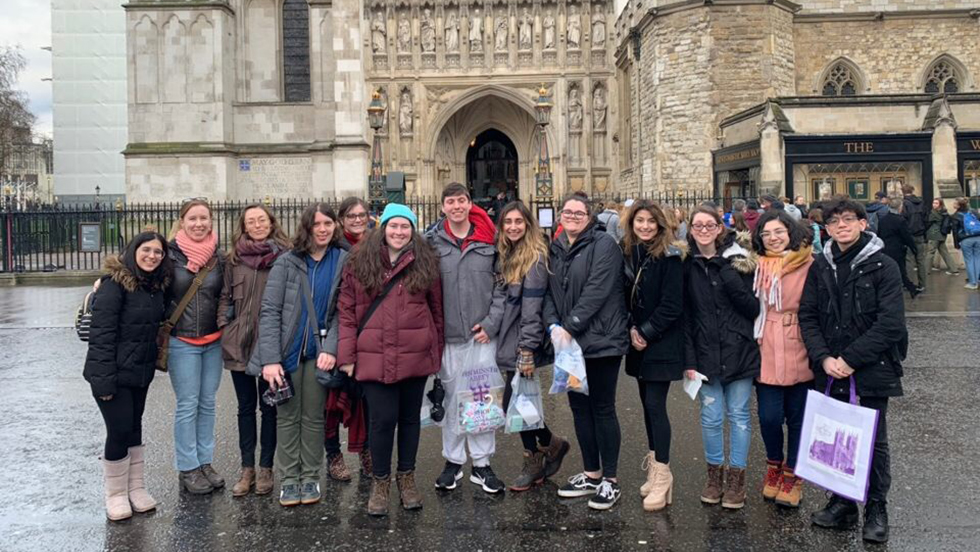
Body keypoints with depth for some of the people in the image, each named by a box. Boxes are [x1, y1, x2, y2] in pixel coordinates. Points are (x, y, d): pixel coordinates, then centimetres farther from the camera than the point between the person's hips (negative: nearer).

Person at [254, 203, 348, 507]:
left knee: (314, 416, 9)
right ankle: (288, 479, 17)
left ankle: (310, 477, 20)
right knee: (287, 416, 8)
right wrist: (270, 359, -16)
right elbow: (269, 311, -8)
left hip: (318, 353, 1)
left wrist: (331, 348, -16)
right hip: (286, 352, 0)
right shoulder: (287, 262, -4)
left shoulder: (343, 261, -1)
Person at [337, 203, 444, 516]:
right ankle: (380, 481, 20)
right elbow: (346, 310, 1)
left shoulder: (425, 263, 5)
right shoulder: (360, 262, 3)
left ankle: (406, 478, 30)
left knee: (410, 417, 12)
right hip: (374, 358, -1)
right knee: (382, 419, -1)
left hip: (415, 357, 2)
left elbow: (436, 309, 7)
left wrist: (437, 352, 5)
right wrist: (346, 355, -5)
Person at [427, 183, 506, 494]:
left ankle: (482, 463, 17)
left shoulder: (489, 240, 2)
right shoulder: (432, 243, 2)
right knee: (452, 398, 8)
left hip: (482, 333, 0)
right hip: (448, 335, 0)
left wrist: (491, 322, -7)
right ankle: (453, 461, 22)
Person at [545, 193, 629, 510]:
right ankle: (591, 474, 25)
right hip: (568, 342, 7)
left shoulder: (604, 245, -7)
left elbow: (597, 291, -16)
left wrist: (569, 328, -17)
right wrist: (553, 326, -9)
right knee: (579, 407, 13)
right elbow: (549, 292, 9)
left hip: (601, 340, -7)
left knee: (603, 409, 0)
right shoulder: (554, 250, 13)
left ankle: (610, 481, 10)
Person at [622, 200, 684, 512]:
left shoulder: (669, 257, -10)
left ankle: (662, 475, -3)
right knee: (647, 405, 11)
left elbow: (672, 305, -14)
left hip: (662, 344, -6)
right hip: (637, 343, 6)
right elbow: (623, 296, 10)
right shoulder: (627, 255, 7)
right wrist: (631, 329, -4)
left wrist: (646, 333, -13)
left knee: (655, 405, -9)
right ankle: (654, 467, 22)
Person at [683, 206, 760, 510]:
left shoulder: (737, 261, 0)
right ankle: (714, 473, 22)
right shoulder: (687, 267, 3)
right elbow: (684, 316, 2)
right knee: (711, 416, 5)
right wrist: (689, 360, -3)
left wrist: (733, 282, -17)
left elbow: (753, 308, -2)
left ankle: (736, 477, 19)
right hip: (705, 354, 1)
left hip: (739, 351, -1)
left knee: (738, 415, 6)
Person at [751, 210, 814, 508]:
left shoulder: (809, 265, -3)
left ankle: (792, 474, 27)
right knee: (769, 417, -1)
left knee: (797, 417, 8)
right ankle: (774, 465, 27)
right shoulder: (757, 267, 8)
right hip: (766, 353, 2)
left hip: (798, 354, -2)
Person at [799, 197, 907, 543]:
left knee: (874, 441, 7)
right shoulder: (820, 267, 5)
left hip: (872, 368, -3)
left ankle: (876, 509, 21)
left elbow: (890, 322, -13)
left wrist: (850, 359, -16)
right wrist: (824, 358, -10)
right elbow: (808, 316, 4)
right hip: (831, 371, 3)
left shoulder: (883, 266, -6)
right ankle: (842, 504, 25)